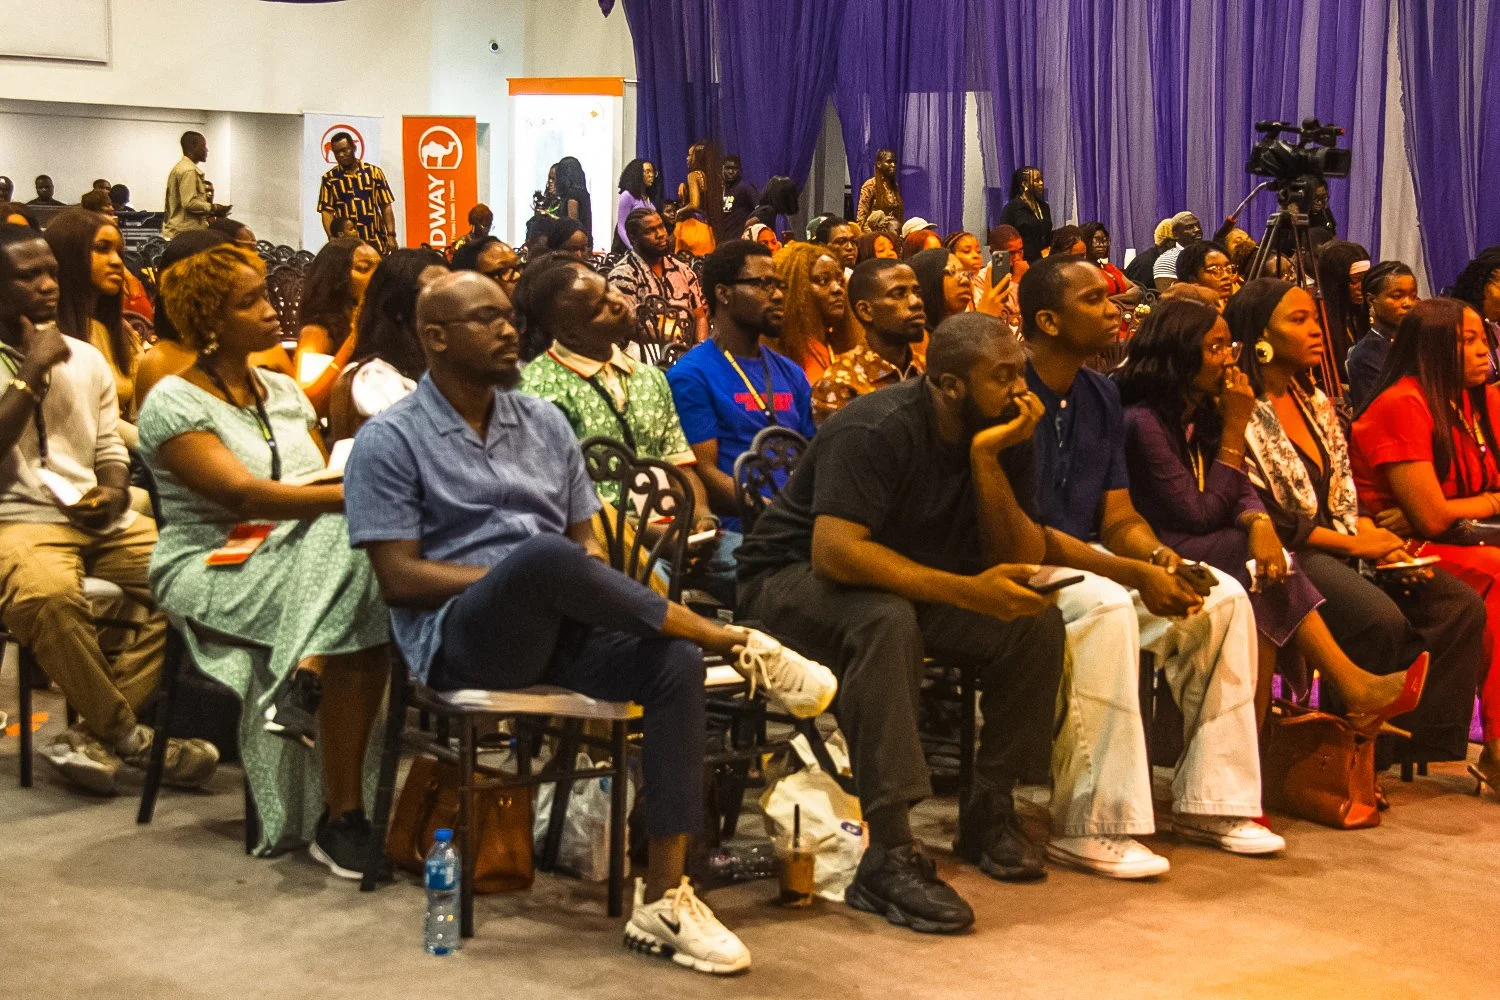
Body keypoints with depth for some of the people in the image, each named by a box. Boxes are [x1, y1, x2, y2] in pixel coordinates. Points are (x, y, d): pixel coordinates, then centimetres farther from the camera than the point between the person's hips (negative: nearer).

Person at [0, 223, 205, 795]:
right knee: (46, 594, -39)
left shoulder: (86, 357, 17)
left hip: (98, 518, 6)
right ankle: (128, 736, -19)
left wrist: (114, 492, -4)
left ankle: (95, 734, -17)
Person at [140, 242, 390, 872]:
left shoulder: (282, 391, 19)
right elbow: (239, 493, -20)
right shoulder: (173, 402, -5)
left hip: (302, 560, 6)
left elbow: (327, 482, 13)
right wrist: (352, 497, -28)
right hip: (211, 570, -6)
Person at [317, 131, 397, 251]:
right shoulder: (329, 179, 5)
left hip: (376, 242, 1)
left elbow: (386, 206, 7)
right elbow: (327, 211, 0)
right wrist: (333, 238, -14)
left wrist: (391, 235, -2)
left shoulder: (374, 172, 7)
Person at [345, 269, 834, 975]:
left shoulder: (543, 422, 17)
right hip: (461, 633, -5)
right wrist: (518, 575, -14)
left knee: (673, 663, -25)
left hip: (559, 626, 6)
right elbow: (399, 577, -7)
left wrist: (580, 587, -8)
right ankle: (733, 642, -24)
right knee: (540, 555, -38)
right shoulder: (389, 441, 0)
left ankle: (663, 897, -24)